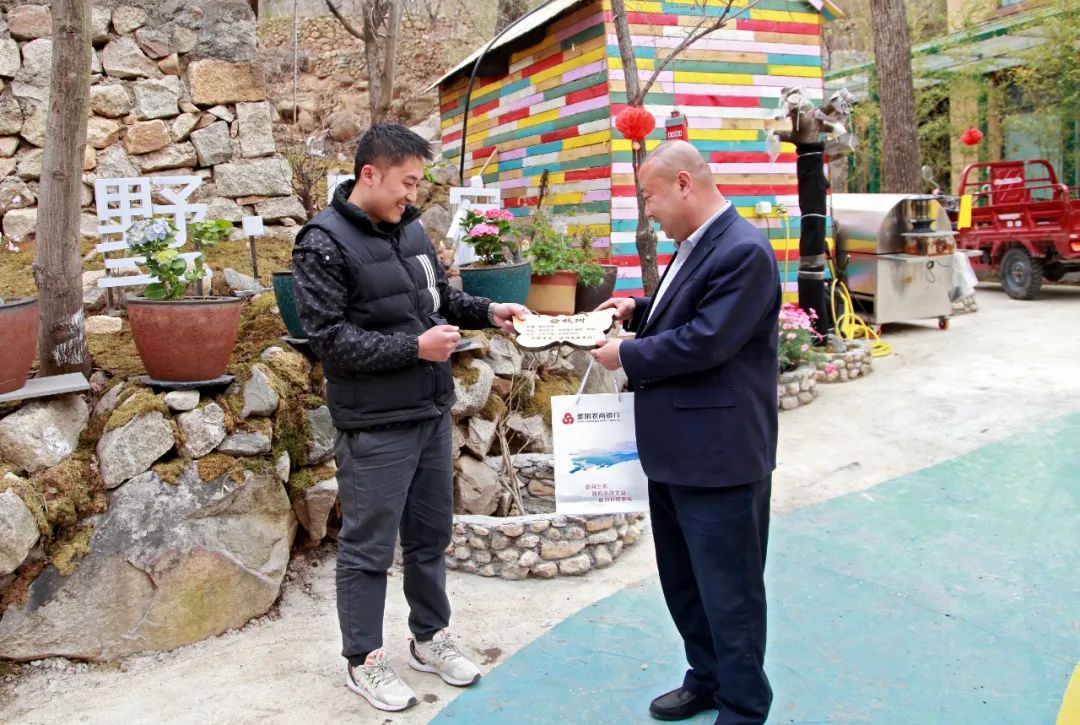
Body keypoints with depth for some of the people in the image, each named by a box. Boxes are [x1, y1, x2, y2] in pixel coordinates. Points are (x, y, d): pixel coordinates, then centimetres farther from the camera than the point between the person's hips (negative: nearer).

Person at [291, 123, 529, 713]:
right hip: (375, 425, -7)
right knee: (368, 547, 6)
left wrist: (487, 311, 1)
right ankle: (364, 660, 24)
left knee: (431, 533, 18)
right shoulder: (324, 243, -13)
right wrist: (415, 347, -21)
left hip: (432, 413, 7)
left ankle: (430, 638, 36)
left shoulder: (411, 228, 6)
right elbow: (330, 339, -18)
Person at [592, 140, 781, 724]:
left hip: (719, 455, -10)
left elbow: (705, 340, -25)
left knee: (728, 588, 5)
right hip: (674, 448, 10)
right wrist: (638, 310, 5)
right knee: (682, 580, 21)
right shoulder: (693, 245, 11)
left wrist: (625, 357, -15)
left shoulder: (743, 251, -20)